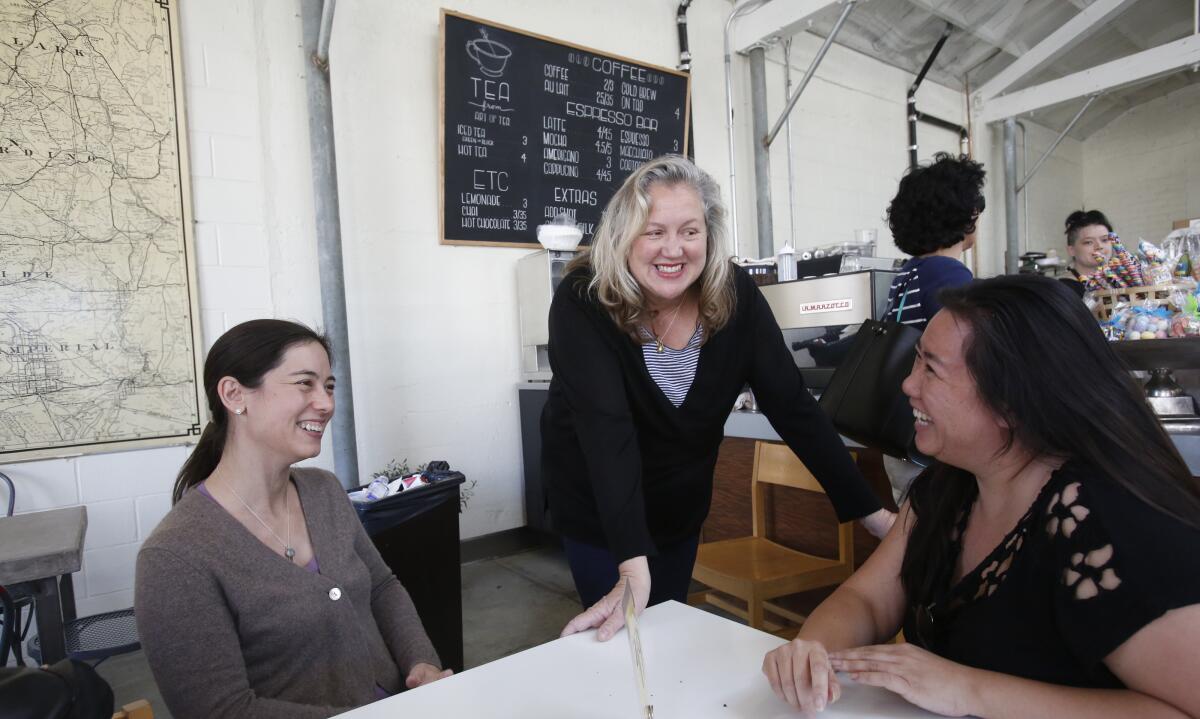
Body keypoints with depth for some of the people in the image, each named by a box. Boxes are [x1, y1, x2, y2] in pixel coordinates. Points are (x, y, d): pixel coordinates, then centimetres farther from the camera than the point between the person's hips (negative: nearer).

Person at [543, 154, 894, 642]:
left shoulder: (735, 295, -17)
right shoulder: (583, 302, -27)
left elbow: (792, 405, -14)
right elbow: (607, 428, -37)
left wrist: (871, 512, -16)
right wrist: (633, 569, -44)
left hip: (681, 505, 4)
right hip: (598, 509, -3)